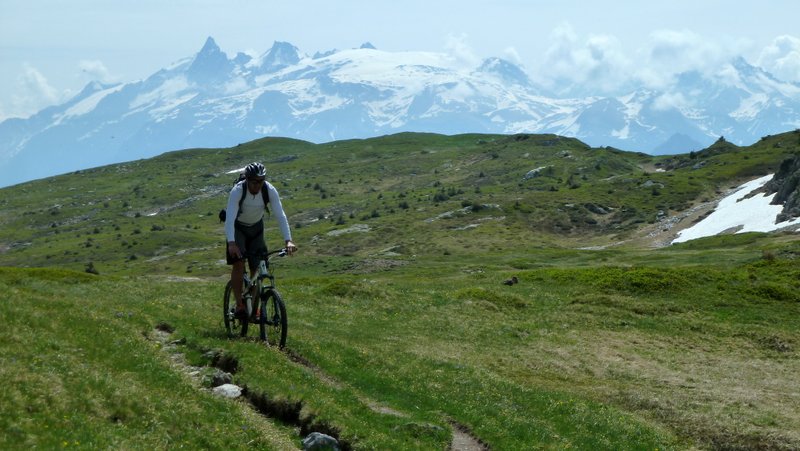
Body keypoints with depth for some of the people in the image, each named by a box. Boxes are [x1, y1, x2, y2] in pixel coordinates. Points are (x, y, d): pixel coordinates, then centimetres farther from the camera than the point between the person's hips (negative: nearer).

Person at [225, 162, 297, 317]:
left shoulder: (270, 190, -25)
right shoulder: (237, 191, -32)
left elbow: (280, 216, -29)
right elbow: (230, 218, -39)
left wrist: (288, 241, -42)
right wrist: (231, 243, -53)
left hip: (256, 228, 3)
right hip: (237, 227, -3)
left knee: (257, 268, -1)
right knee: (238, 262, -20)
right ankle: (239, 305, -14)